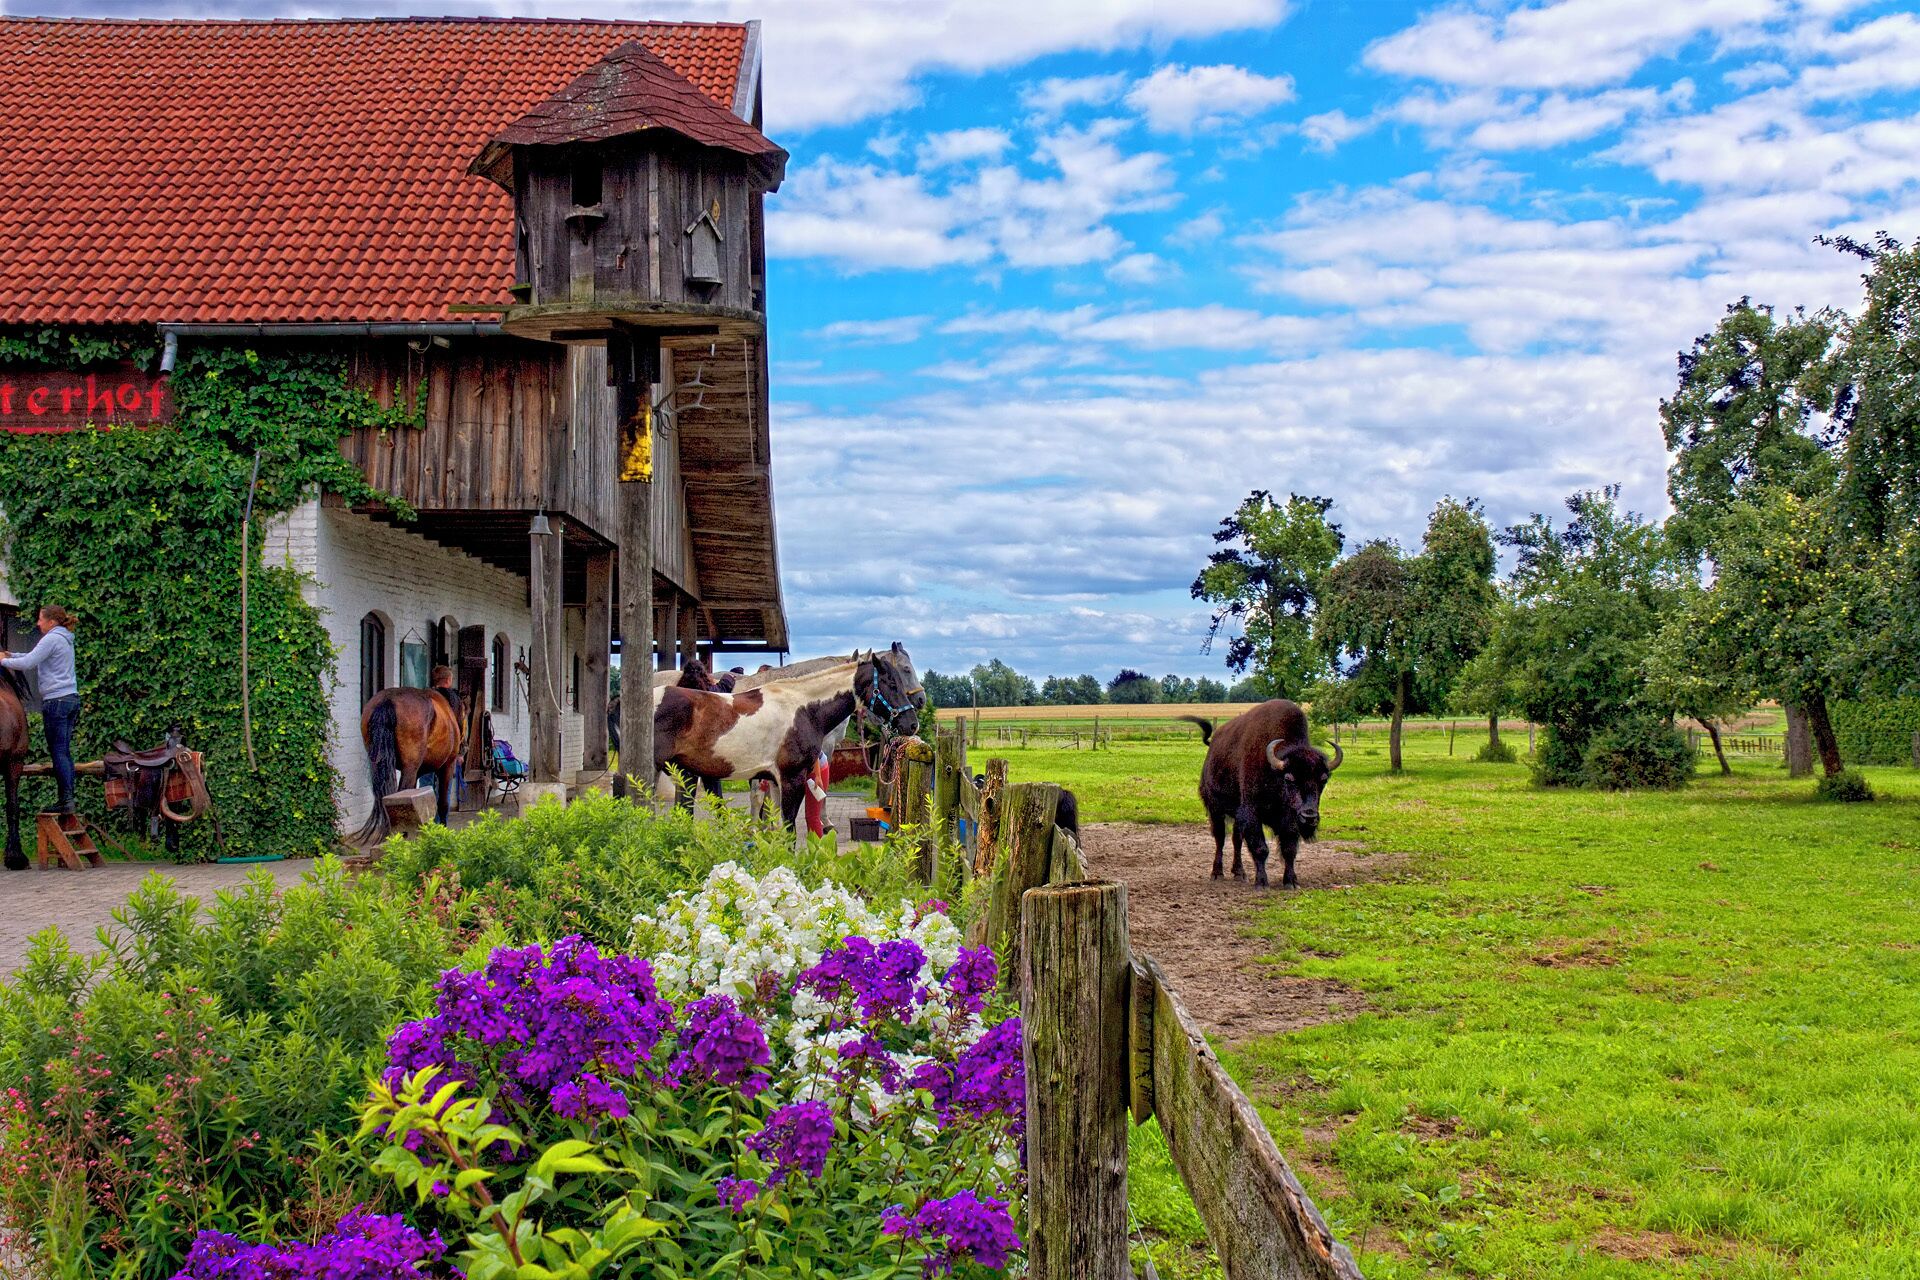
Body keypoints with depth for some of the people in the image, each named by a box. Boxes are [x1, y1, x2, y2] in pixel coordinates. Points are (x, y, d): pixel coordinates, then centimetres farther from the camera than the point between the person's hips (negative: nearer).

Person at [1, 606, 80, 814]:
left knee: (58, 751, -8)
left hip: (56, 700, -9)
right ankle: (68, 799, 8)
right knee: (65, 751, 9)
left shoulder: (52, 639, -10)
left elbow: (28, 663, -14)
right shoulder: (64, 639, 19)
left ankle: (66, 800, -11)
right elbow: (35, 660, 25)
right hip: (71, 698, 9)